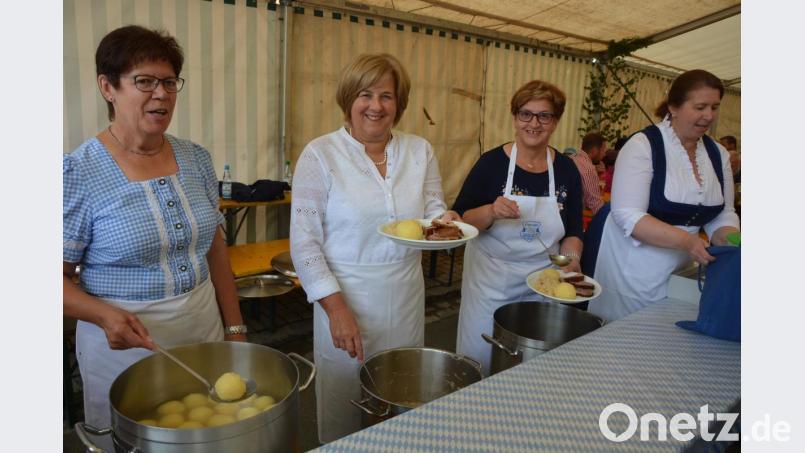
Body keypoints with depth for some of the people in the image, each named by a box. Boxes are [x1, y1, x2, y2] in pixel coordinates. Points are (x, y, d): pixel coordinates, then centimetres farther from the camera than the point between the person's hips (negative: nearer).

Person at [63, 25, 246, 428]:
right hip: (126, 343, -4)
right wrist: (107, 316, -26)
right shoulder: (77, 172, -12)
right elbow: (60, 278, -8)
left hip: (205, 329, 5)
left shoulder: (196, 159, 1)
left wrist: (235, 328, 7)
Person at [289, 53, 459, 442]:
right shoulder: (320, 155, -8)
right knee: (343, 422, 12)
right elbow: (304, 242, -9)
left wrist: (442, 221, -15)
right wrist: (336, 308, -16)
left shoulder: (420, 151, 3)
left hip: (406, 301, 4)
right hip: (344, 299, -3)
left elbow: (432, 209, 9)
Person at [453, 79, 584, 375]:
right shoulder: (492, 162, -9)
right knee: (481, 360, 8)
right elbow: (459, 220, -7)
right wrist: (491, 211, -25)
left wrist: (571, 259, -12)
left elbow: (572, 229, 7)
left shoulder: (566, 169, 0)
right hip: (489, 281, -2)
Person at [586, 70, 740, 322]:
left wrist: (731, 243, -10)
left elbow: (723, 214, 11)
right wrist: (685, 240, -29)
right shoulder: (643, 145, -15)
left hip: (678, 272, 6)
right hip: (630, 271, -6)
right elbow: (628, 216, -21)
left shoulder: (718, 154, 6)